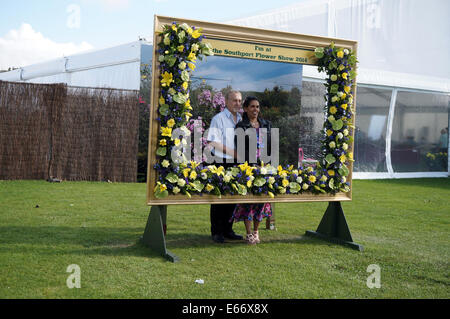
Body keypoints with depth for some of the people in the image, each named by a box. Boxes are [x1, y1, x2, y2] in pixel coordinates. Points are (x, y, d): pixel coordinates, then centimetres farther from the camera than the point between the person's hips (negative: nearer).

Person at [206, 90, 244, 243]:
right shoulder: (218, 118, -4)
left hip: (236, 164, 6)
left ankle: (227, 230, 20)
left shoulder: (242, 120, 16)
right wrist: (233, 153, -16)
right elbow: (214, 142, -12)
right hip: (221, 163, -6)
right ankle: (216, 232, 7)